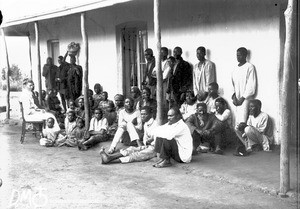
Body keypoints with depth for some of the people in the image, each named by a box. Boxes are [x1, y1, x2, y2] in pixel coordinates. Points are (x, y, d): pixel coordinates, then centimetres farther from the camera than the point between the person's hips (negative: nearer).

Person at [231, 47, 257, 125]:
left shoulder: (250, 67, -6)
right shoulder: (235, 69, 16)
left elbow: (251, 86, -10)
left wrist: (242, 98, -12)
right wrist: (234, 96, 2)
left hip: (245, 99, -7)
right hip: (237, 100, 7)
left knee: (242, 122, -14)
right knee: (237, 122, 4)